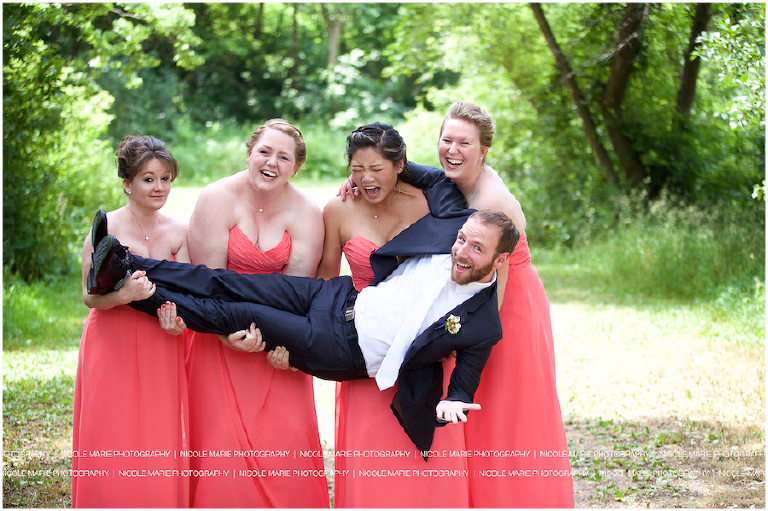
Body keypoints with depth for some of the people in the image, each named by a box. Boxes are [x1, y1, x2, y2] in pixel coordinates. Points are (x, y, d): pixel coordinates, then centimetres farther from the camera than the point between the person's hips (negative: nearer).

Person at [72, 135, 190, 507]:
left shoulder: (179, 233, 6)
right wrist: (123, 295, -26)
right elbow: (89, 295, -7)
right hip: (111, 347, -3)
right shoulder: (106, 227, -5)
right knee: (111, 450, -3)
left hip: (161, 348, 3)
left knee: (161, 448, 1)